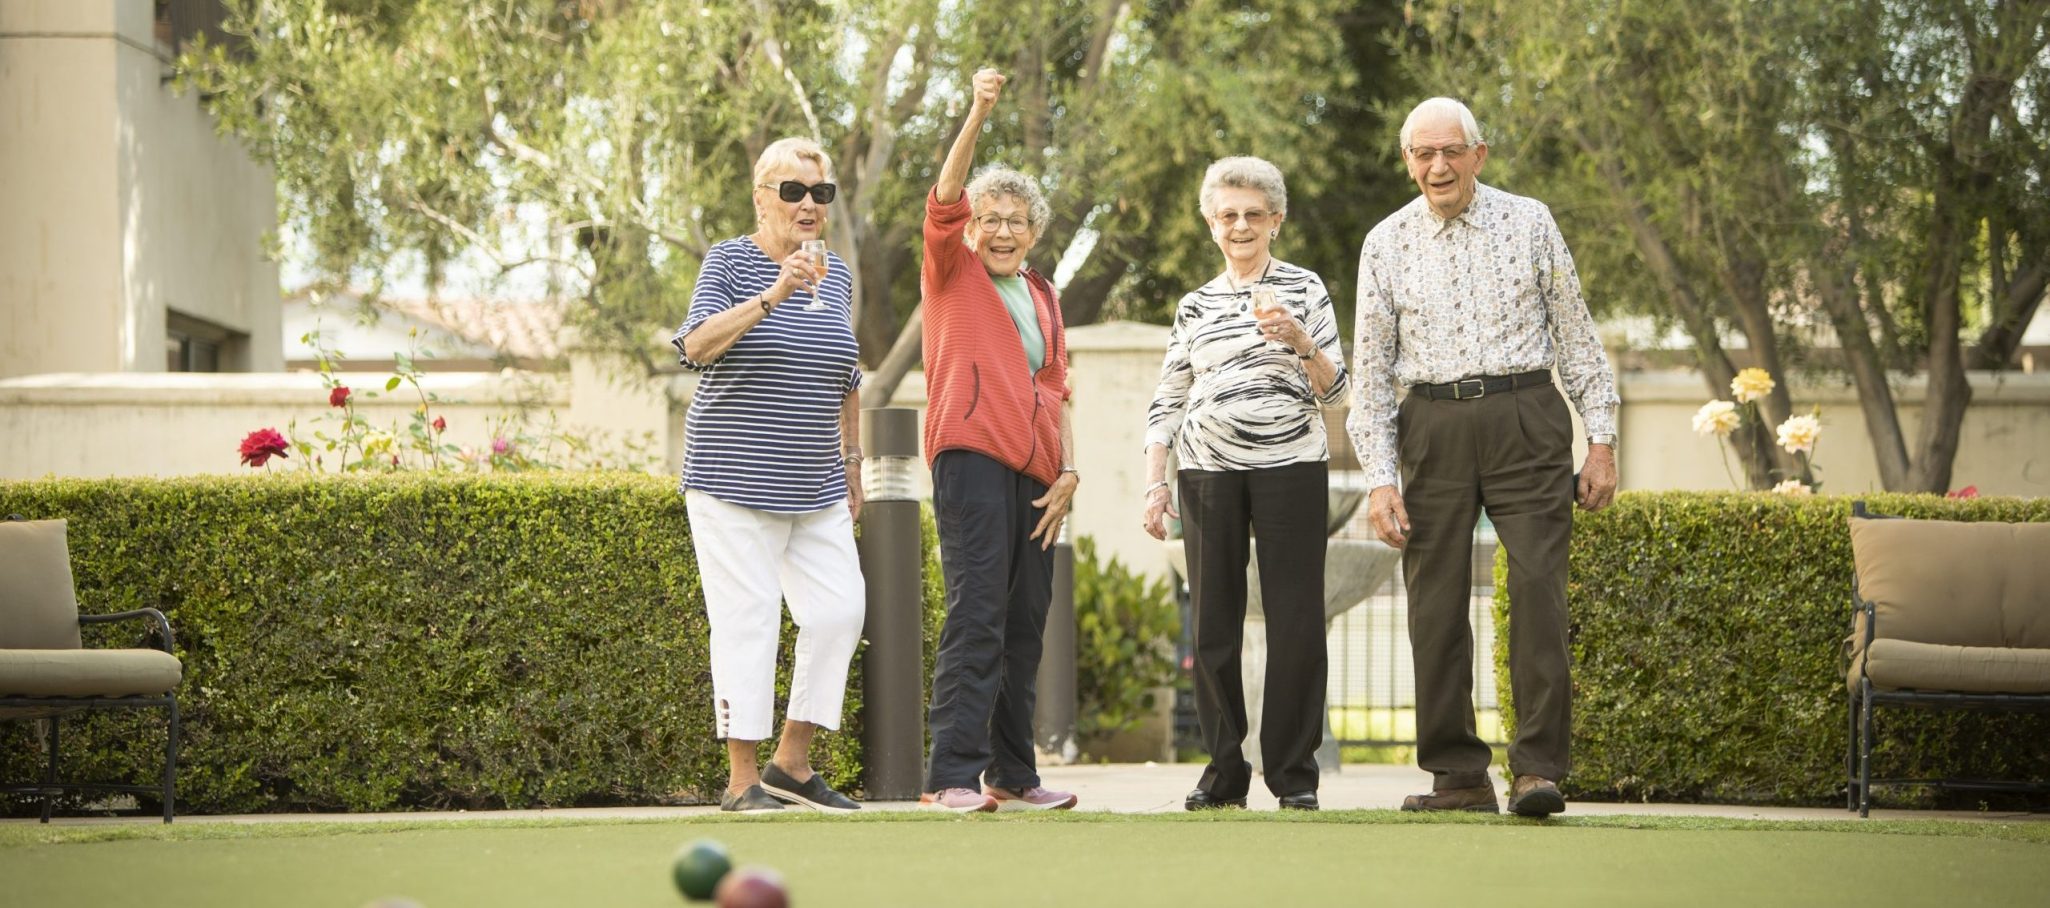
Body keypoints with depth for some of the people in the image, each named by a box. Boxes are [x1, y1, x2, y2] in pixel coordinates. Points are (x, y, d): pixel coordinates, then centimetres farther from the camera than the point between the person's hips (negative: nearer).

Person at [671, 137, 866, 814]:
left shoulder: (837, 277, 12)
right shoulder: (730, 262, -5)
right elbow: (696, 346, -21)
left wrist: (851, 461, 21)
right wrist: (772, 296, -30)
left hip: (815, 489, 6)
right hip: (733, 479, -6)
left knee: (839, 610, -2)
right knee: (747, 619, -7)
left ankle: (792, 763, 10)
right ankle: (742, 778, -1)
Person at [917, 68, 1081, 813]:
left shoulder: (1042, 296, 21)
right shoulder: (953, 275, 6)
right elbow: (945, 199, -10)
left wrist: (1067, 472, 8)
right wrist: (976, 119, -22)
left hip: (1033, 471, 6)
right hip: (971, 455, -6)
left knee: (1025, 624, 7)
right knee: (976, 612, -15)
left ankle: (1011, 774, 14)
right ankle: (954, 774, -18)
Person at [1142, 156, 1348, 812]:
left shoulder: (1303, 289, 8)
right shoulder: (1195, 306, 14)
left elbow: (1332, 389, 5)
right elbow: (1167, 401, 15)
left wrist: (1301, 344, -14)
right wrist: (1154, 485, 6)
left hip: (1290, 466, -2)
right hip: (1209, 473, 2)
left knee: (1295, 622, -5)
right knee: (1213, 624, 2)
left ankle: (1294, 773, 1)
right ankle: (1223, 771, 10)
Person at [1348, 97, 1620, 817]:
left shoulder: (1530, 223, 6)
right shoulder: (1387, 244, 8)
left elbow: (1577, 336, 9)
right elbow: (1369, 373, 9)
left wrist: (1601, 440, 3)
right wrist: (1379, 479, 1)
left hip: (1526, 421, -2)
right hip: (1433, 428, 2)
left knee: (1537, 588, -12)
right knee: (1436, 603, 1)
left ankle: (1539, 768, -11)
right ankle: (1459, 776, 8)